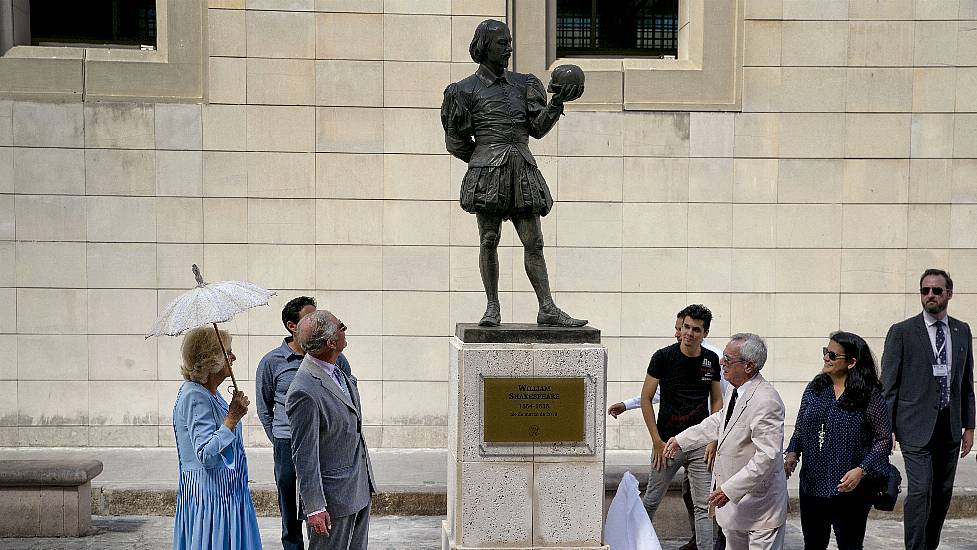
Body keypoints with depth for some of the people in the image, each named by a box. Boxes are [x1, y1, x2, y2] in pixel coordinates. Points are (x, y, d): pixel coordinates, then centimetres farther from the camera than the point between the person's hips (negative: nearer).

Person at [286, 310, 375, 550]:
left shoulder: (340, 373, 3)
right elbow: (304, 455, -21)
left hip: (360, 490, 9)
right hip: (333, 496, -9)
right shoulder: (304, 393, -25)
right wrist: (314, 508, -19)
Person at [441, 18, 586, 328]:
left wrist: (557, 103, -4)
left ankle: (547, 310, -3)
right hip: (487, 171, -3)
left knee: (533, 241, -1)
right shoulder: (467, 90, 6)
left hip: (523, 170, 3)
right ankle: (492, 308, 5)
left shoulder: (522, 84, 18)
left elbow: (538, 128, 9)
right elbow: (455, 141, 9)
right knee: (489, 239, -3)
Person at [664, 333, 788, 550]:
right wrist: (681, 440, 24)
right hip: (734, 501, 10)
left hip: (760, 505, -10)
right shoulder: (737, 391, 3)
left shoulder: (765, 401, -27)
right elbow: (719, 422, 23)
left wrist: (729, 489, -29)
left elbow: (766, 457, -30)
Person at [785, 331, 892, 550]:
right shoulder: (814, 389, 4)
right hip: (812, 485, 4)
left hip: (849, 489, -4)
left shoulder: (870, 396, -10)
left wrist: (862, 470, -19)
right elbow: (800, 428, 13)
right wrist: (793, 452, -4)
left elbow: (884, 439, -8)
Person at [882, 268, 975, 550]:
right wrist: (886, 428, -7)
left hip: (950, 427, 5)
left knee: (943, 494, 9)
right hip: (917, 427, -4)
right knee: (920, 491, -11)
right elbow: (888, 386, -3)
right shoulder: (901, 332, -3)